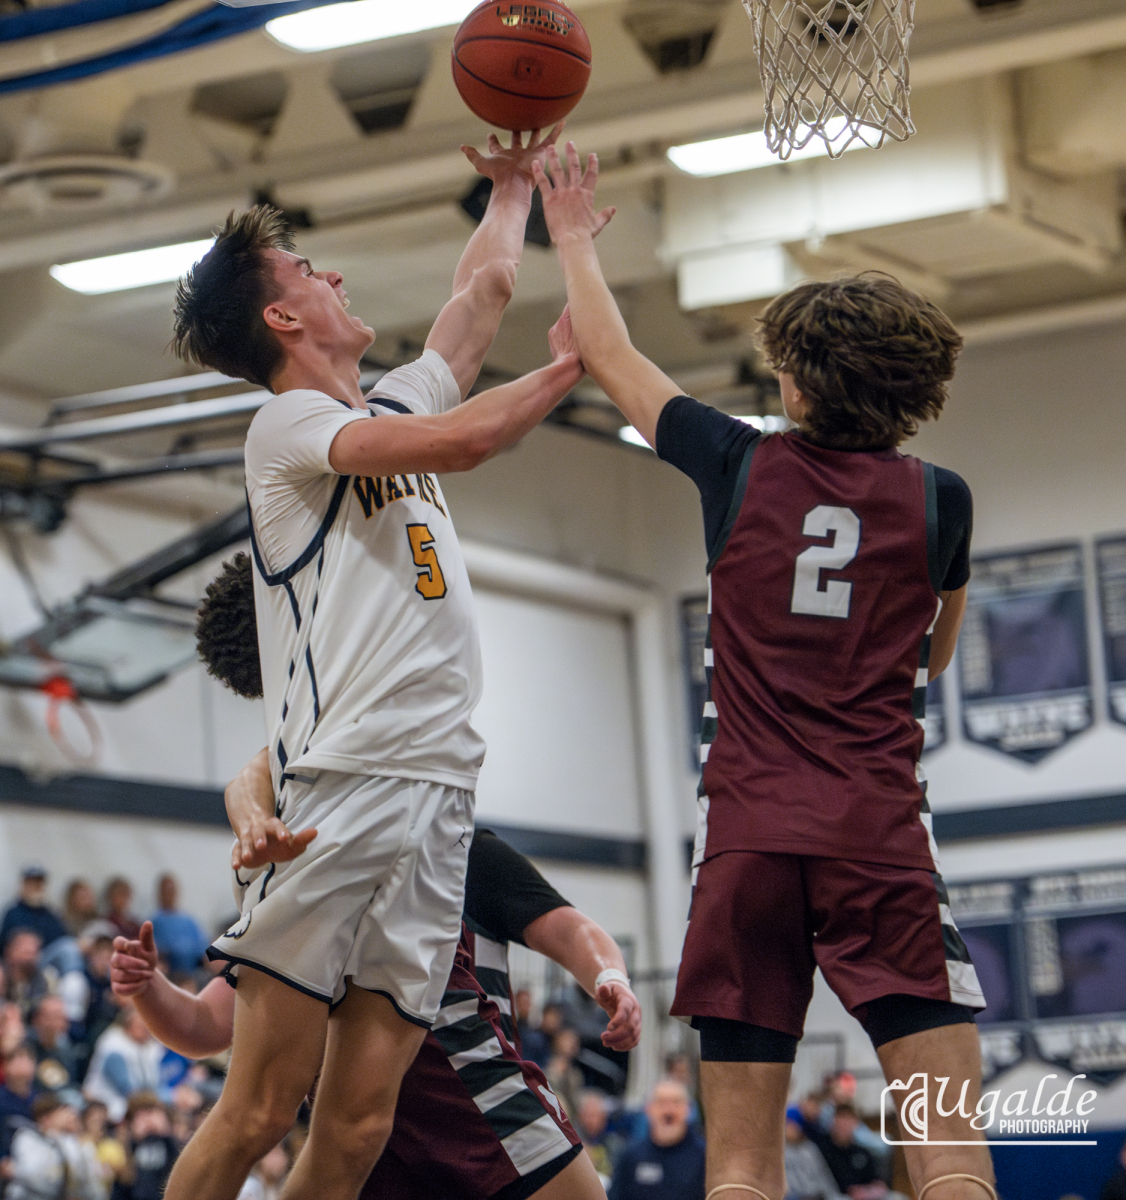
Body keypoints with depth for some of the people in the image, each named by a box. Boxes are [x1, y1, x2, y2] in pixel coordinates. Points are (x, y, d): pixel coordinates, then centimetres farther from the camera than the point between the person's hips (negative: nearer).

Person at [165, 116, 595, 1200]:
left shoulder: (395, 405, 24)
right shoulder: (287, 423, 1)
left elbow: (485, 287, 37)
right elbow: (466, 438, -12)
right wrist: (568, 364, 3)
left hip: (439, 789, 7)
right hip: (341, 780, -7)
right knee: (257, 1111, -11)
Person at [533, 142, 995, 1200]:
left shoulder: (741, 469, 5)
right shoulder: (938, 500, 5)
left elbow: (607, 357, 20)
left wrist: (575, 237, 35)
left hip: (748, 836, 1)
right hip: (882, 834, -1)